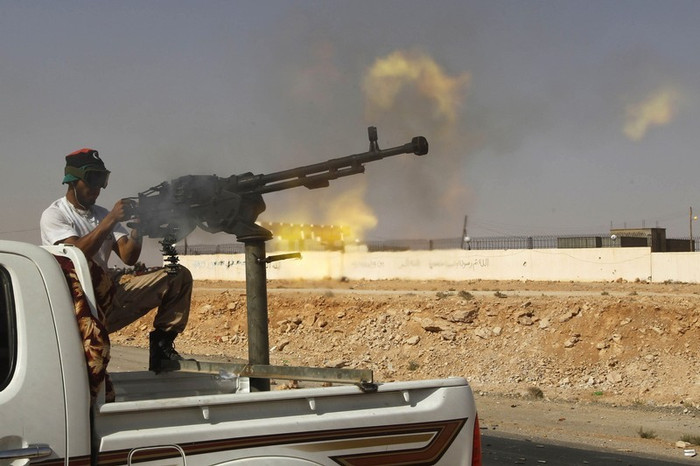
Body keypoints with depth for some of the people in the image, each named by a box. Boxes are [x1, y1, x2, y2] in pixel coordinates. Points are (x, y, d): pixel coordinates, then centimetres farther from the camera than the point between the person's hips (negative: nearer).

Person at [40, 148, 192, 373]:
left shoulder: (101, 214, 18)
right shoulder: (54, 215, -1)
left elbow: (129, 257, 6)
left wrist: (137, 228, -12)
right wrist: (111, 220, -21)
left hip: (109, 298, 7)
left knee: (179, 276, -1)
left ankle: (162, 343, 1)